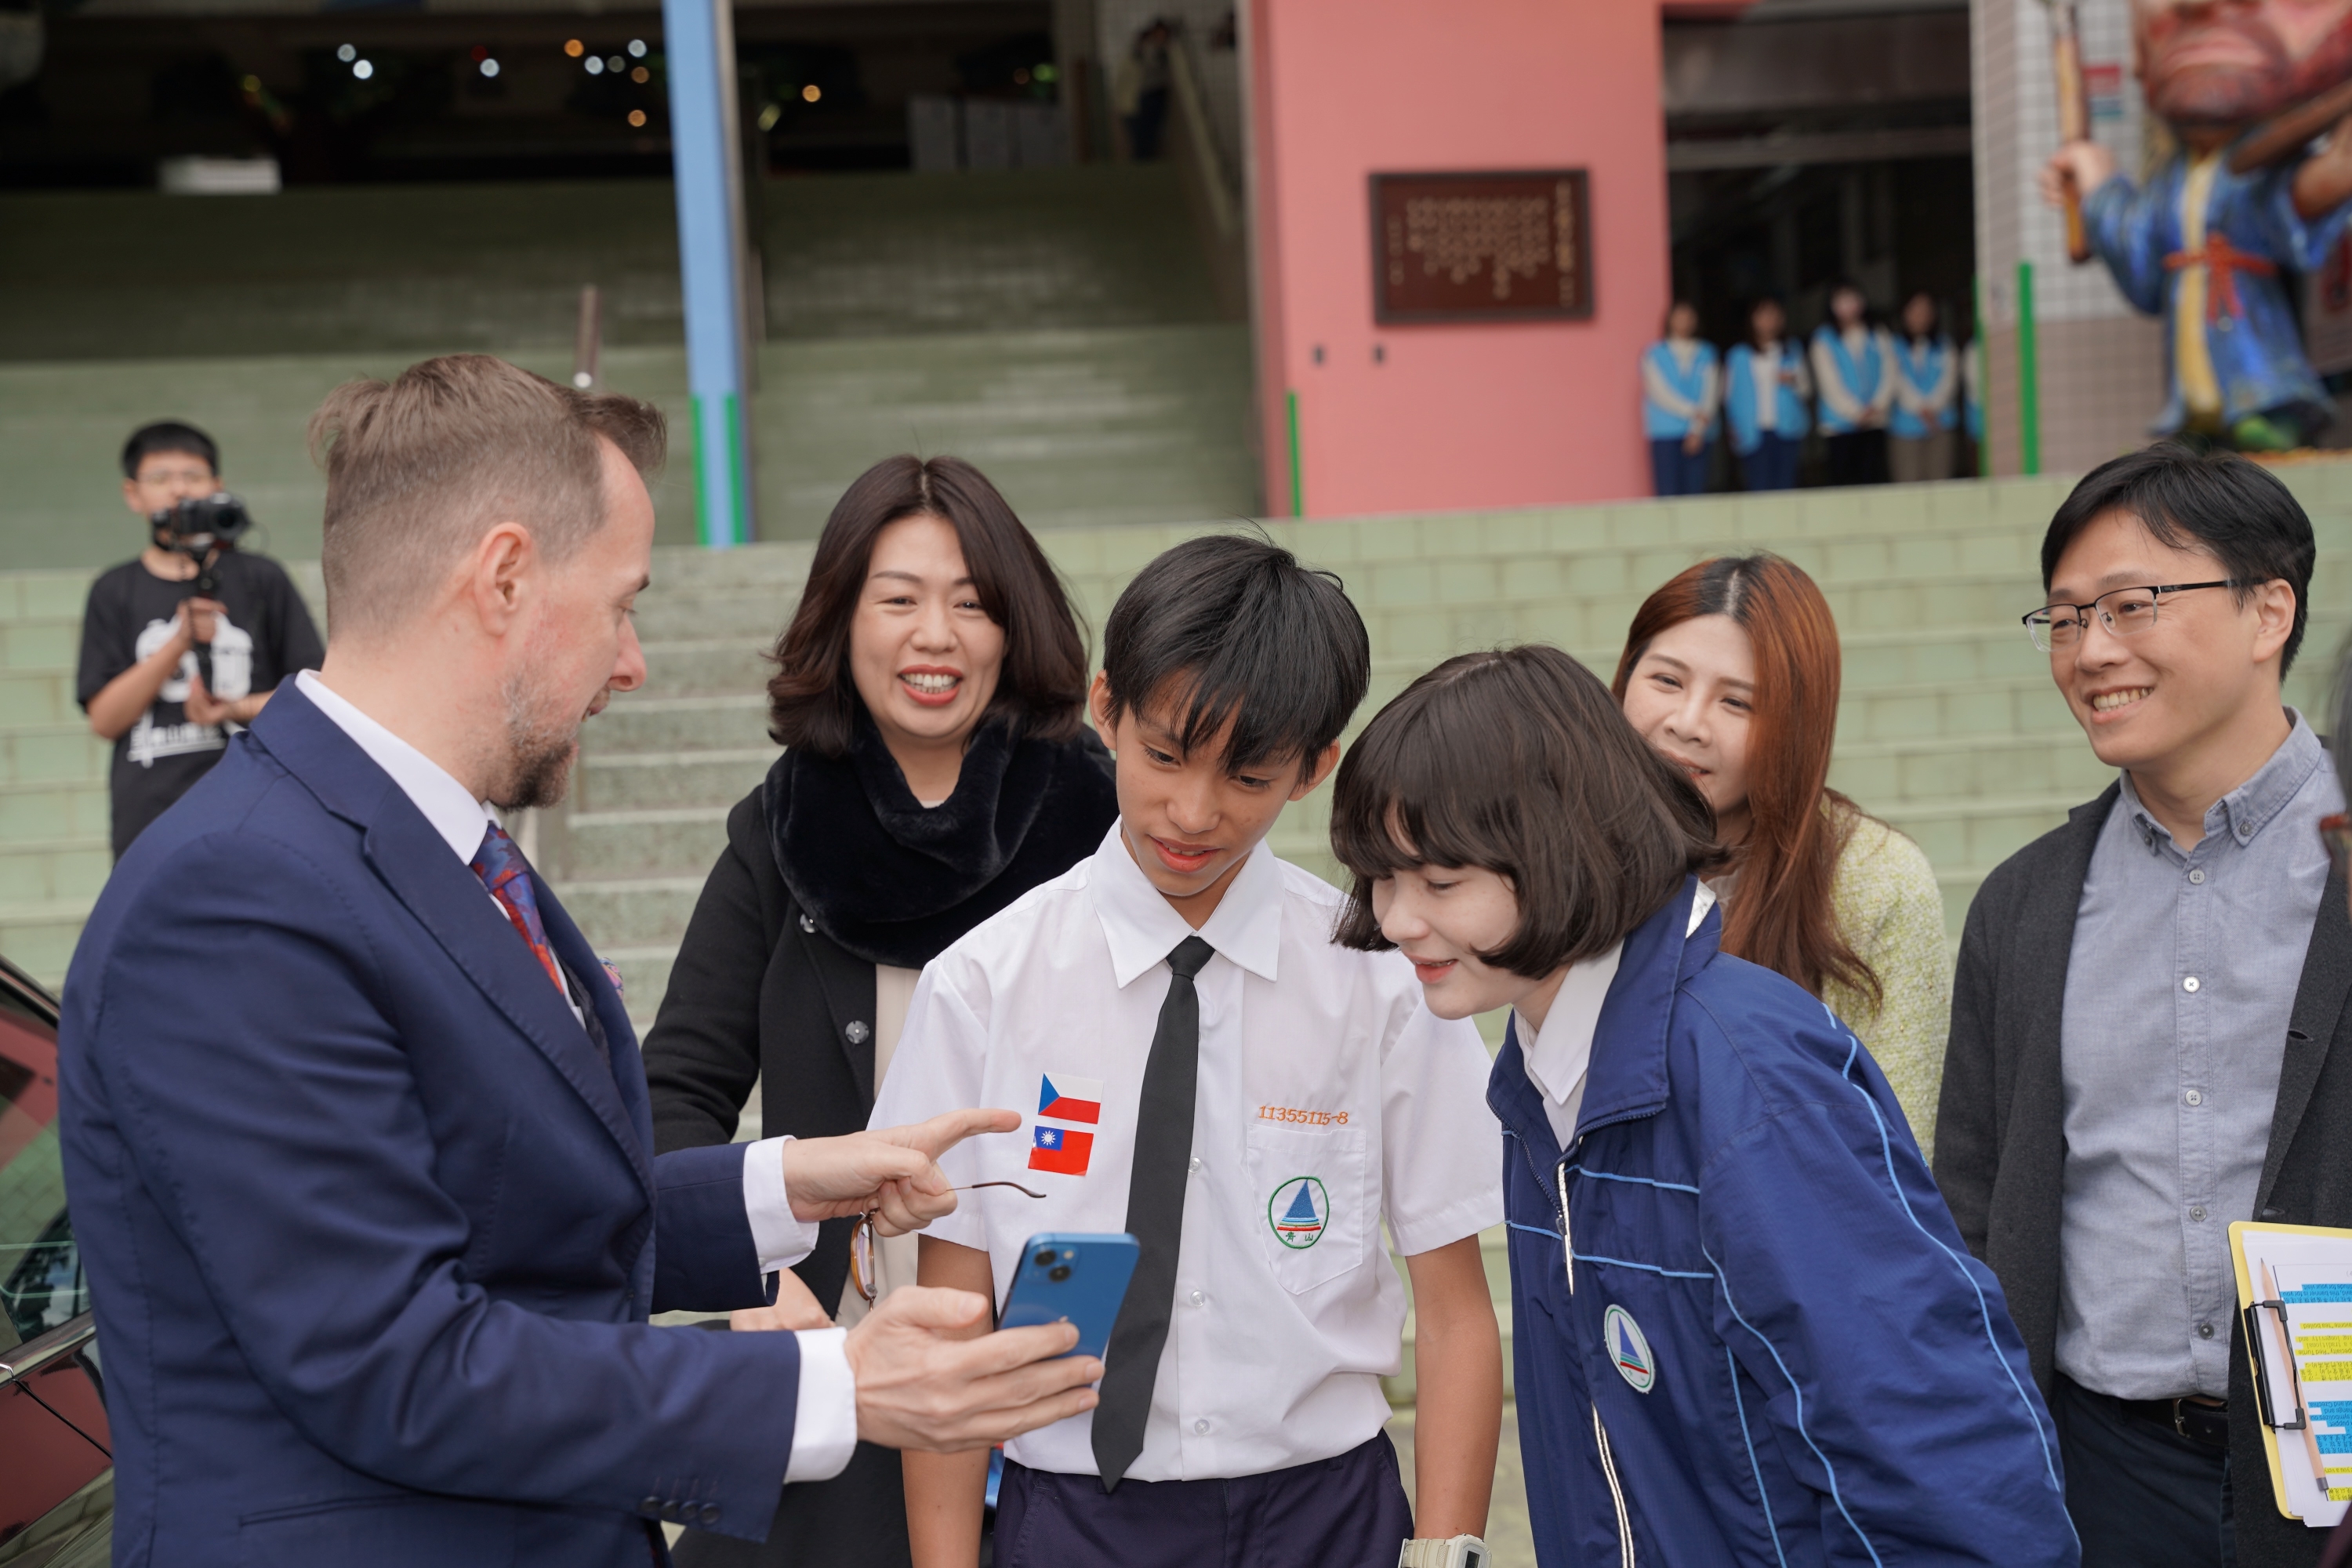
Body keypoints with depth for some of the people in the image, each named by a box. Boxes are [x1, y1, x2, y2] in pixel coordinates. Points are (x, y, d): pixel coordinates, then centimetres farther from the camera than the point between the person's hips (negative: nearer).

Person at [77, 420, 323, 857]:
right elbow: (104, 720, 1)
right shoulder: (115, 592, 10)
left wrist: (236, 708, -10)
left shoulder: (261, 578, 7)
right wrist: (180, 642, -12)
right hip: (149, 820, 1)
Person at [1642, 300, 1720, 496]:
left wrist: (1698, 430, -10)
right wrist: (1692, 411, -12)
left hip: (1699, 435, 2)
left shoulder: (1706, 354, 12)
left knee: (1695, 493, -1)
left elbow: (1710, 392, 2)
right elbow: (1660, 392, -3)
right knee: (1669, 493, -8)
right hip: (1665, 434, -2)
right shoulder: (1654, 354, 6)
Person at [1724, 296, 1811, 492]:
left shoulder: (1792, 353, 13)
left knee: (1785, 489, -4)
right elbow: (1730, 394, 11)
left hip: (1787, 432, 1)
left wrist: (1794, 382, -7)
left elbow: (1807, 390, 14)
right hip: (1754, 434, -1)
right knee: (1760, 488, -8)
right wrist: (1736, 427, 3)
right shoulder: (1740, 355, 9)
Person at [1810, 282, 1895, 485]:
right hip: (1840, 423, -2)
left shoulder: (1879, 337, 12)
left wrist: (1878, 406, -11)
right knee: (1843, 479, -5)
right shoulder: (1825, 340, 4)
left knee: (1874, 480, -3)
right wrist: (1856, 412, -12)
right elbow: (1830, 382, -3)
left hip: (1875, 422, 2)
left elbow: (1889, 375, 5)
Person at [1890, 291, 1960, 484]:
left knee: (1939, 479, -4)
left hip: (1940, 424, 1)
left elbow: (1949, 380, 3)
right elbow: (1898, 382, 0)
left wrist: (1932, 407, -11)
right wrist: (1920, 409, -11)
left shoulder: (1945, 346, 14)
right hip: (1906, 425, -1)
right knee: (1908, 482, -7)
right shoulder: (1896, 347, 10)